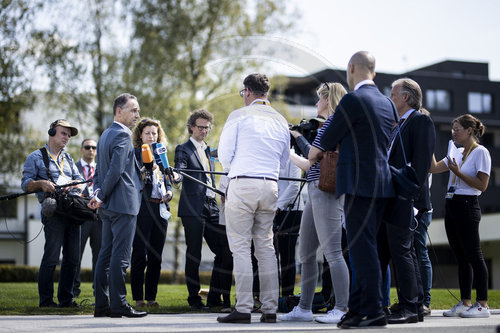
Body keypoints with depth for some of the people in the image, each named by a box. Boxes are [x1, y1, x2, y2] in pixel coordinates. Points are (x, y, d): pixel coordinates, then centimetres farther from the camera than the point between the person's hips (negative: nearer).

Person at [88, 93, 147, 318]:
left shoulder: (105, 135, 19)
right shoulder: (122, 135, -12)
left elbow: (100, 171, 17)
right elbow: (115, 171, -19)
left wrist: (98, 194, 4)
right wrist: (101, 196, -11)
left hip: (108, 206, 10)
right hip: (123, 203, -10)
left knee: (106, 254, 8)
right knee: (120, 255, -7)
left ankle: (101, 304, 10)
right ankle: (118, 304, -6)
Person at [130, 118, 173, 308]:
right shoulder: (134, 154, 2)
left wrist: (169, 193, 4)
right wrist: (145, 172, -25)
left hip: (160, 210, 6)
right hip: (142, 208, -6)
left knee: (156, 257, 6)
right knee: (140, 255, -6)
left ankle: (151, 297, 11)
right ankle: (138, 297, 0)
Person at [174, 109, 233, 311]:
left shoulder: (208, 150, 21)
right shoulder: (183, 149, 0)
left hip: (211, 207, 7)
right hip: (192, 208, -7)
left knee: (225, 251, 1)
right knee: (194, 254, -3)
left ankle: (215, 297, 8)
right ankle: (194, 299, 5)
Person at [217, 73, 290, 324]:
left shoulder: (239, 116, -2)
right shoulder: (281, 121, 13)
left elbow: (224, 155, -1)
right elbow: (283, 160, 19)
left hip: (243, 184, -5)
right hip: (270, 186, 5)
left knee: (240, 248, -4)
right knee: (266, 247, 9)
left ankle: (243, 308, -8)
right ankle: (269, 308, 8)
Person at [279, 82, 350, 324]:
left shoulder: (334, 122, -8)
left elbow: (313, 156, -12)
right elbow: (311, 165, 26)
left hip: (326, 191, -11)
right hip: (315, 192, 11)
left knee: (332, 252, -11)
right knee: (305, 254, 11)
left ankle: (342, 309, -10)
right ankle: (304, 308, 16)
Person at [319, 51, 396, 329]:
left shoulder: (353, 100, -11)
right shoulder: (386, 103, 14)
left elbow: (326, 142, -6)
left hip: (359, 183, -8)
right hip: (382, 182, 9)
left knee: (362, 248, -7)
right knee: (363, 248, 13)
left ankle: (372, 311, -7)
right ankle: (357, 307, 18)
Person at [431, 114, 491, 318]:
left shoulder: (481, 152, -6)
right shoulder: (458, 153, 17)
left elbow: (482, 185, -13)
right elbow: (434, 168, 16)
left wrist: (458, 172, -16)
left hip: (467, 207, -8)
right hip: (452, 205, 8)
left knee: (473, 256, -7)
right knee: (461, 257, 9)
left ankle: (482, 305, -5)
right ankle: (465, 303, 13)